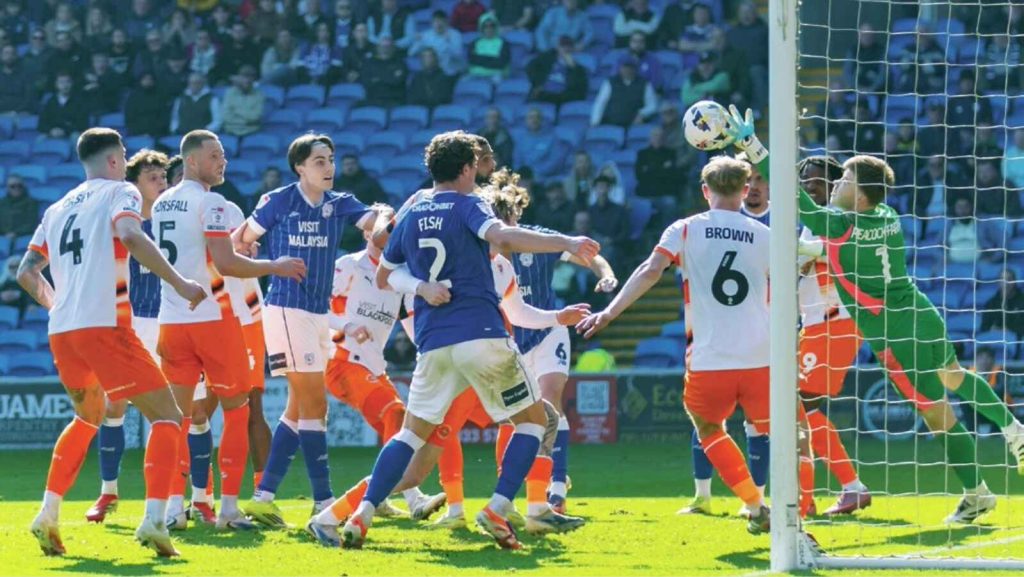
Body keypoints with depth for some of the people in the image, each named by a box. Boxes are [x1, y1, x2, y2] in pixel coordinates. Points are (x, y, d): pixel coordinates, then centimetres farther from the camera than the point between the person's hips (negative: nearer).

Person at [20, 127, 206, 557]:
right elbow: (131, 236, -19)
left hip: (61, 331, 7)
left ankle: (48, 516, 20)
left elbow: (26, 274, 21)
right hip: (104, 325, -7)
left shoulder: (58, 209, 21)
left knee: (88, 416, 30)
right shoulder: (119, 192, 3)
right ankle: (153, 518, -21)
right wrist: (180, 284, -18)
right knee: (166, 416, -2)